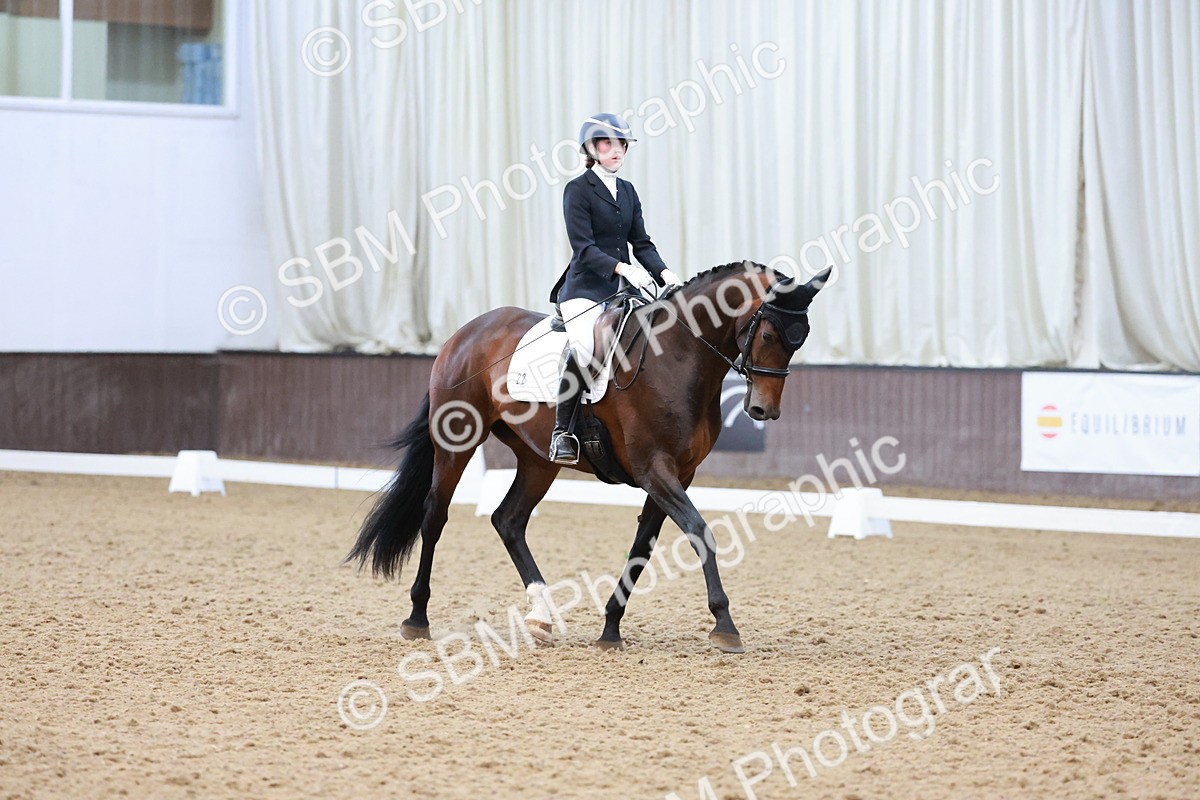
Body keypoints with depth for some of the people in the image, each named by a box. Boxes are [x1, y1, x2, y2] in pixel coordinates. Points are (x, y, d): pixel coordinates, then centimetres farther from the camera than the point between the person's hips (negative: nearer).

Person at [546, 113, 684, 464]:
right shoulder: (578, 190, -3)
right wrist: (622, 268, -27)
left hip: (622, 289, 7)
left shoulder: (627, 191, 18)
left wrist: (663, 272, -5)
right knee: (584, 344, -31)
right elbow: (583, 248, -13)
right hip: (585, 288, -7)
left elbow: (641, 242, 14)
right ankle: (562, 432, -25)